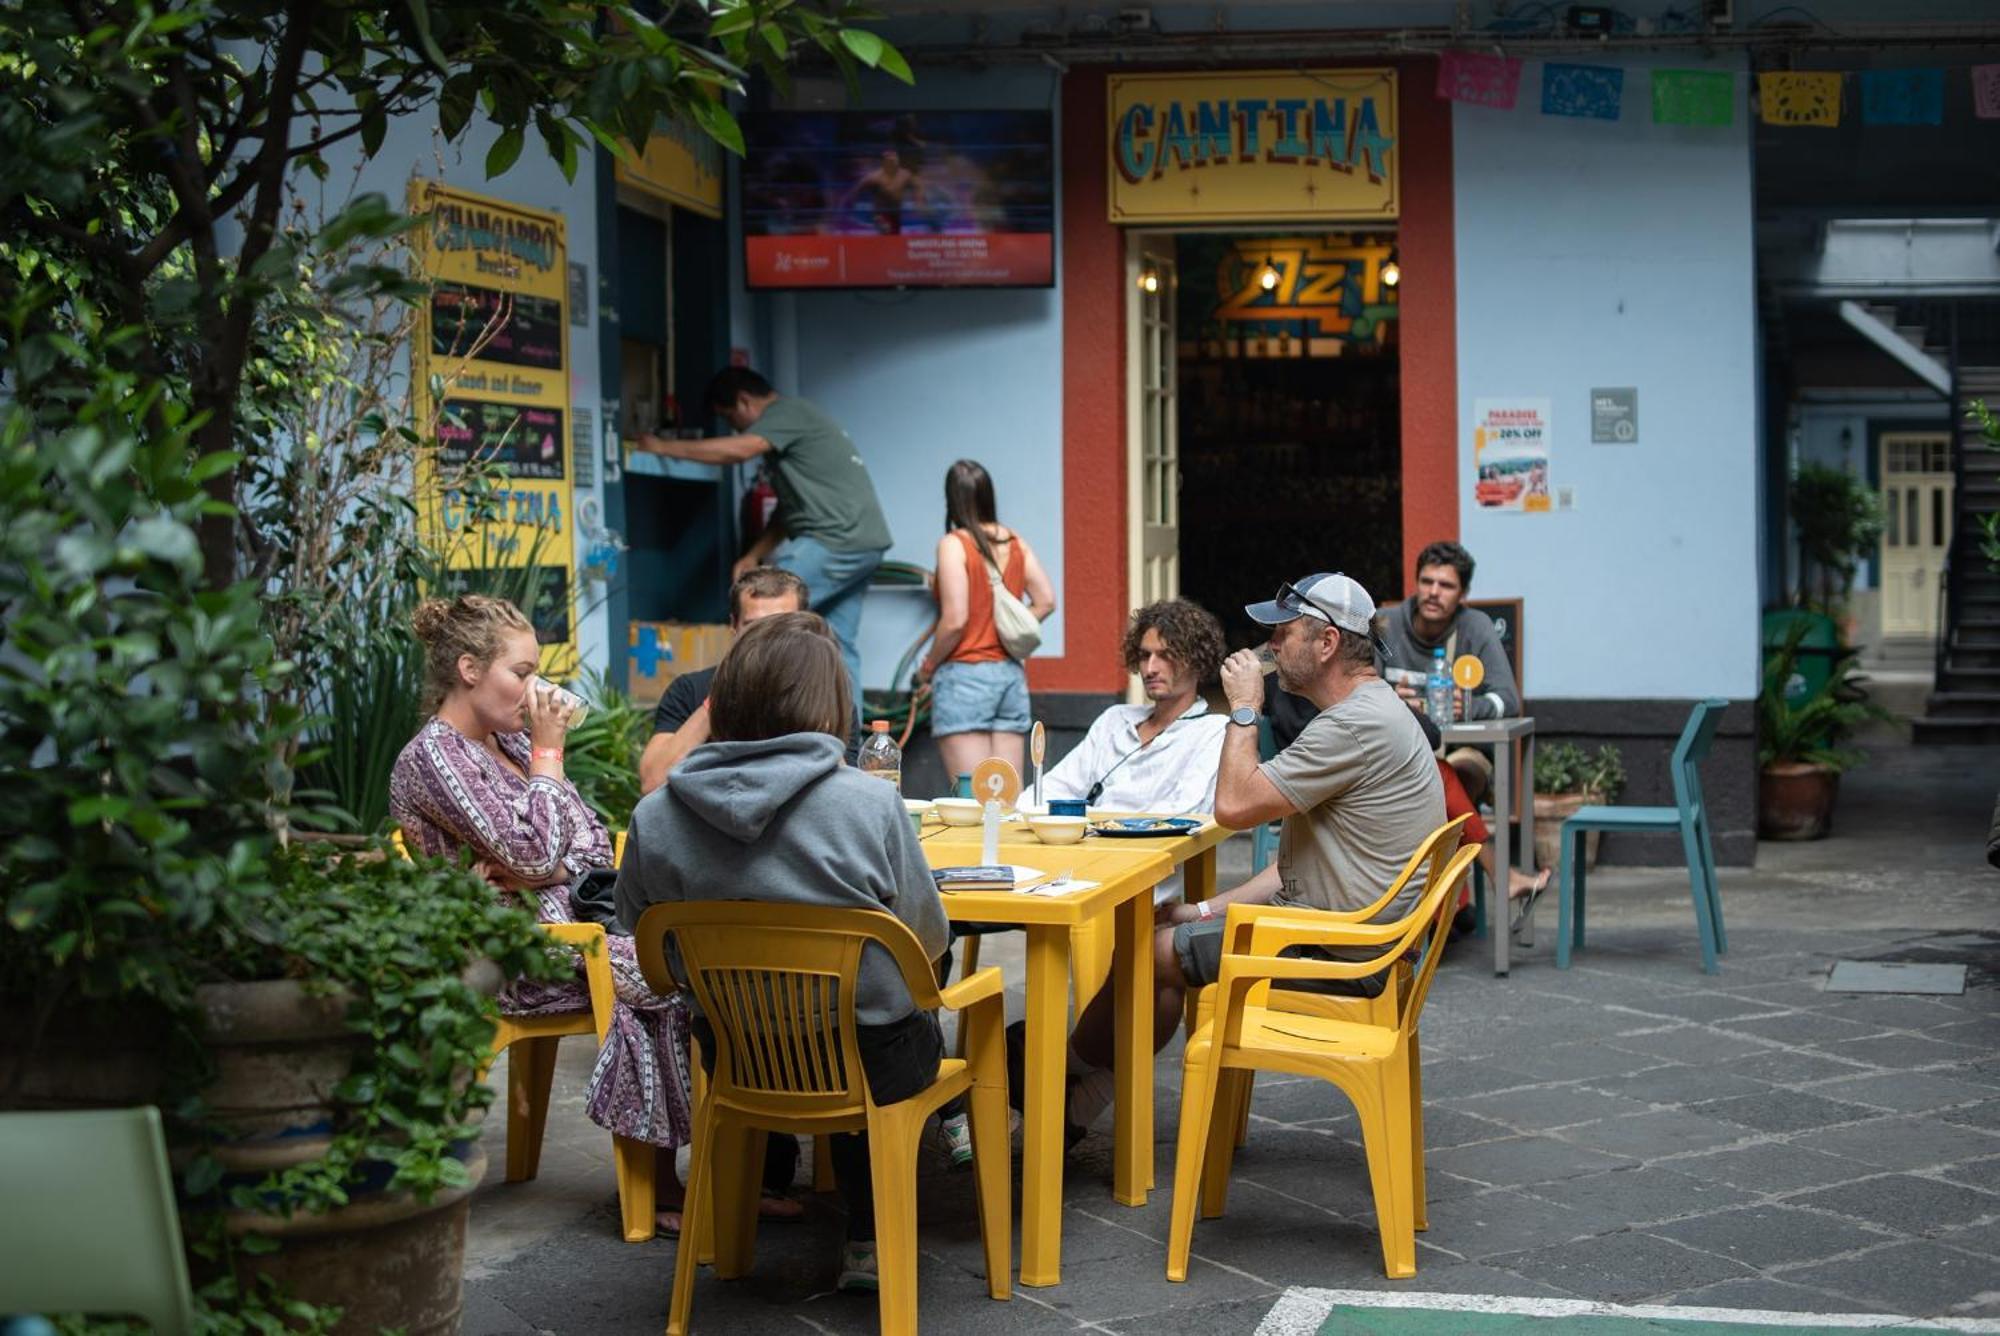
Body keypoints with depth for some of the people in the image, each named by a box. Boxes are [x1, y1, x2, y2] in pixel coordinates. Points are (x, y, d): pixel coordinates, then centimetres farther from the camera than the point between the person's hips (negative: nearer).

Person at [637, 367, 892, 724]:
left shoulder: (788, 413, -7)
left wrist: (664, 447, -15)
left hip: (838, 540, -10)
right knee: (839, 642, 10)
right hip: (864, 542, 10)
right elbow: (790, 507, 25)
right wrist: (754, 555, 16)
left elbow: (736, 451, -23)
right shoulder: (786, 423, 24)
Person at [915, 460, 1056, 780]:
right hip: (1011, 674, 6)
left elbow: (955, 620, -16)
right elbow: (1046, 602, 8)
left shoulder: (953, 544, -11)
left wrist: (928, 666, -2)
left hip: (964, 673, -6)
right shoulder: (1015, 543, 7)